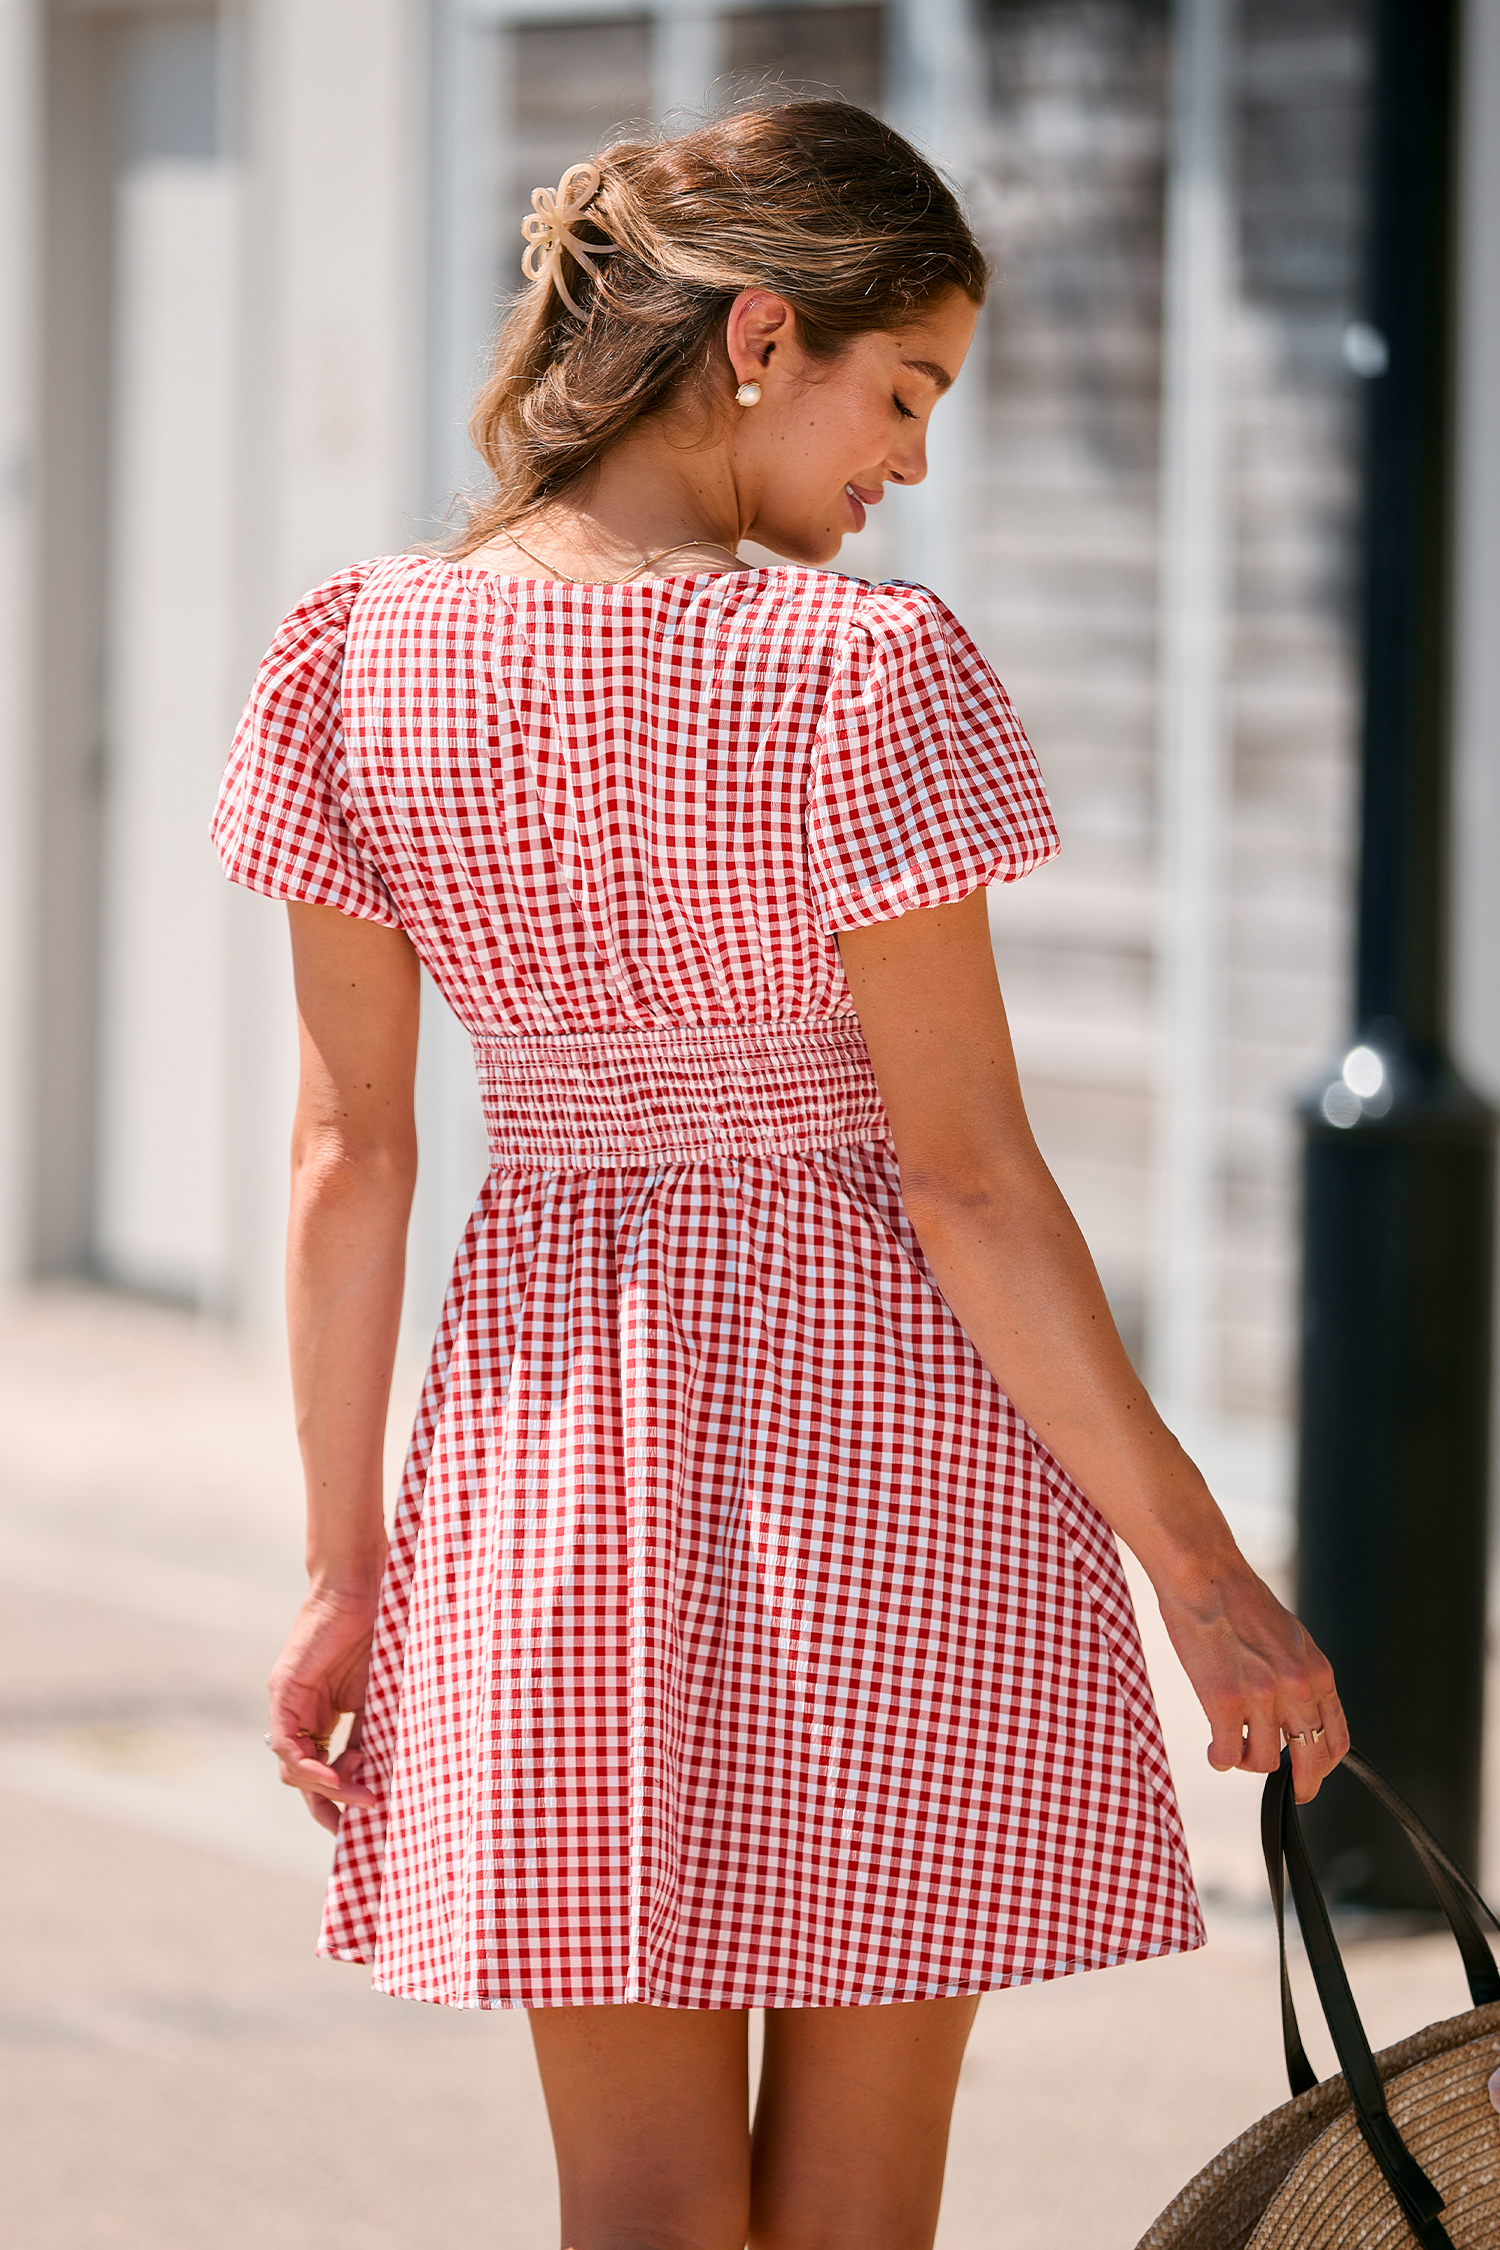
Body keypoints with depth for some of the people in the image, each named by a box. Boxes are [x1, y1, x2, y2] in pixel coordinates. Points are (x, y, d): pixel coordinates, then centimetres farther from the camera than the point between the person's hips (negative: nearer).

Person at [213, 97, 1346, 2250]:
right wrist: (1195, 1561, -7)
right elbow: (968, 1177, -14)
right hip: (884, 1422, -4)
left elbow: (349, 1147, 2)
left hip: (558, 1399, 4)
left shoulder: (363, 658, -3)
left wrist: (345, 1566, 8)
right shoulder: (860, 672, -16)